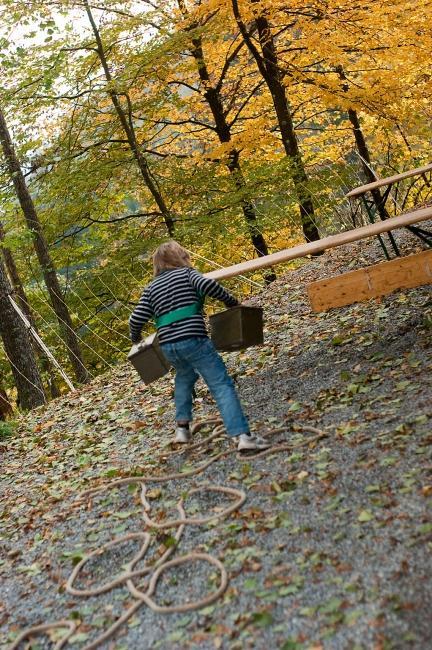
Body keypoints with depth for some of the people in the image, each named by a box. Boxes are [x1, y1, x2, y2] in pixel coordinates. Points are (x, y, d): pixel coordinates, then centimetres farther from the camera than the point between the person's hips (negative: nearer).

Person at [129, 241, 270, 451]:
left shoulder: (151, 288, 18)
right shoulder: (186, 273, 8)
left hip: (167, 345, 5)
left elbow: (136, 319, 10)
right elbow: (208, 284, -13)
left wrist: (135, 337, 29)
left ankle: (182, 428, 28)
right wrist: (230, 300, 1)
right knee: (222, 385, -5)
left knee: (184, 377, 32)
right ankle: (242, 435, -17)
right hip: (193, 339, -5)